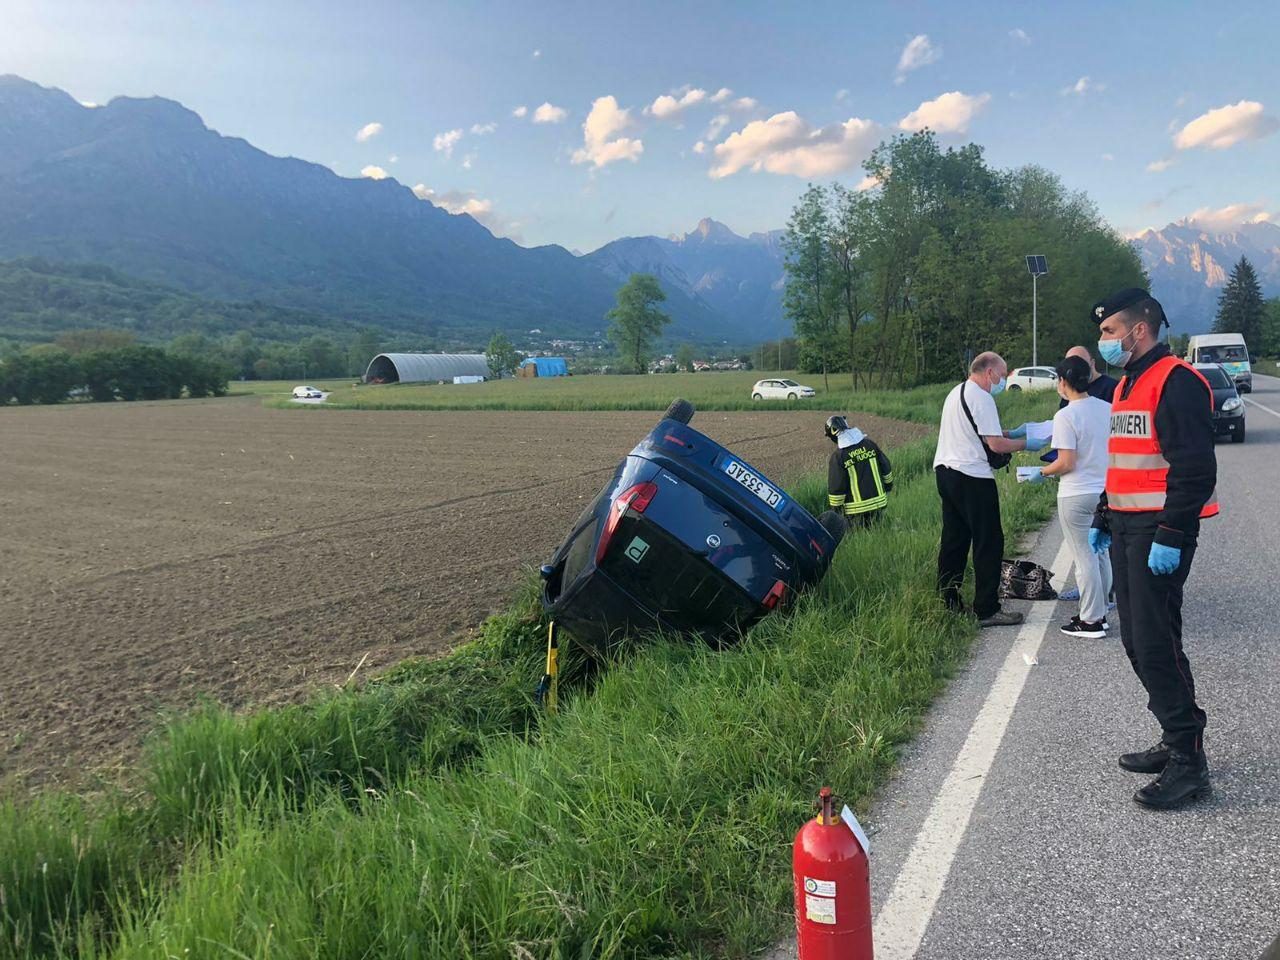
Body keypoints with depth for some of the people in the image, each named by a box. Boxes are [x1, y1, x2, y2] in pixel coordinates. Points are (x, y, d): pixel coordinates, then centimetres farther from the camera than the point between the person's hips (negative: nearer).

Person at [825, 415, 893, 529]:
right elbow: (886, 467, 9)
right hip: (879, 502, 5)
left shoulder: (838, 455, -14)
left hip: (856, 508, -5)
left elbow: (836, 486, -12)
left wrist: (835, 508, -1)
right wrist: (888, 486, 24)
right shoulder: (869, 443, 1)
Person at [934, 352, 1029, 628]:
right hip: (972, 478, -10)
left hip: (945, 471, 10)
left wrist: (1009, 433, 20)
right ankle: (987, 610, 0)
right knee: (989, 542, -3)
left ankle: (948, 603, 18)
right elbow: (995, 444, -16)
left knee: (954, 540, 13)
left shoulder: (956, 393, 18)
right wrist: (1025, 443, -1)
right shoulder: (981, 398, -12)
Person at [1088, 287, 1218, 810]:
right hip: (1126, 531, 10)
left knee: (1156, 645, -8)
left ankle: (1189, 761, 3)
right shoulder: (1127, 385, 18)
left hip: (1159, 533, -10)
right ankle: (1175, 742, 24)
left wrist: (1171, 536, -23)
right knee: (1138, 643, 13)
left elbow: (1196, 469, -19)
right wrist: (1102, 520, 23)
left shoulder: (1176, 381, -13)